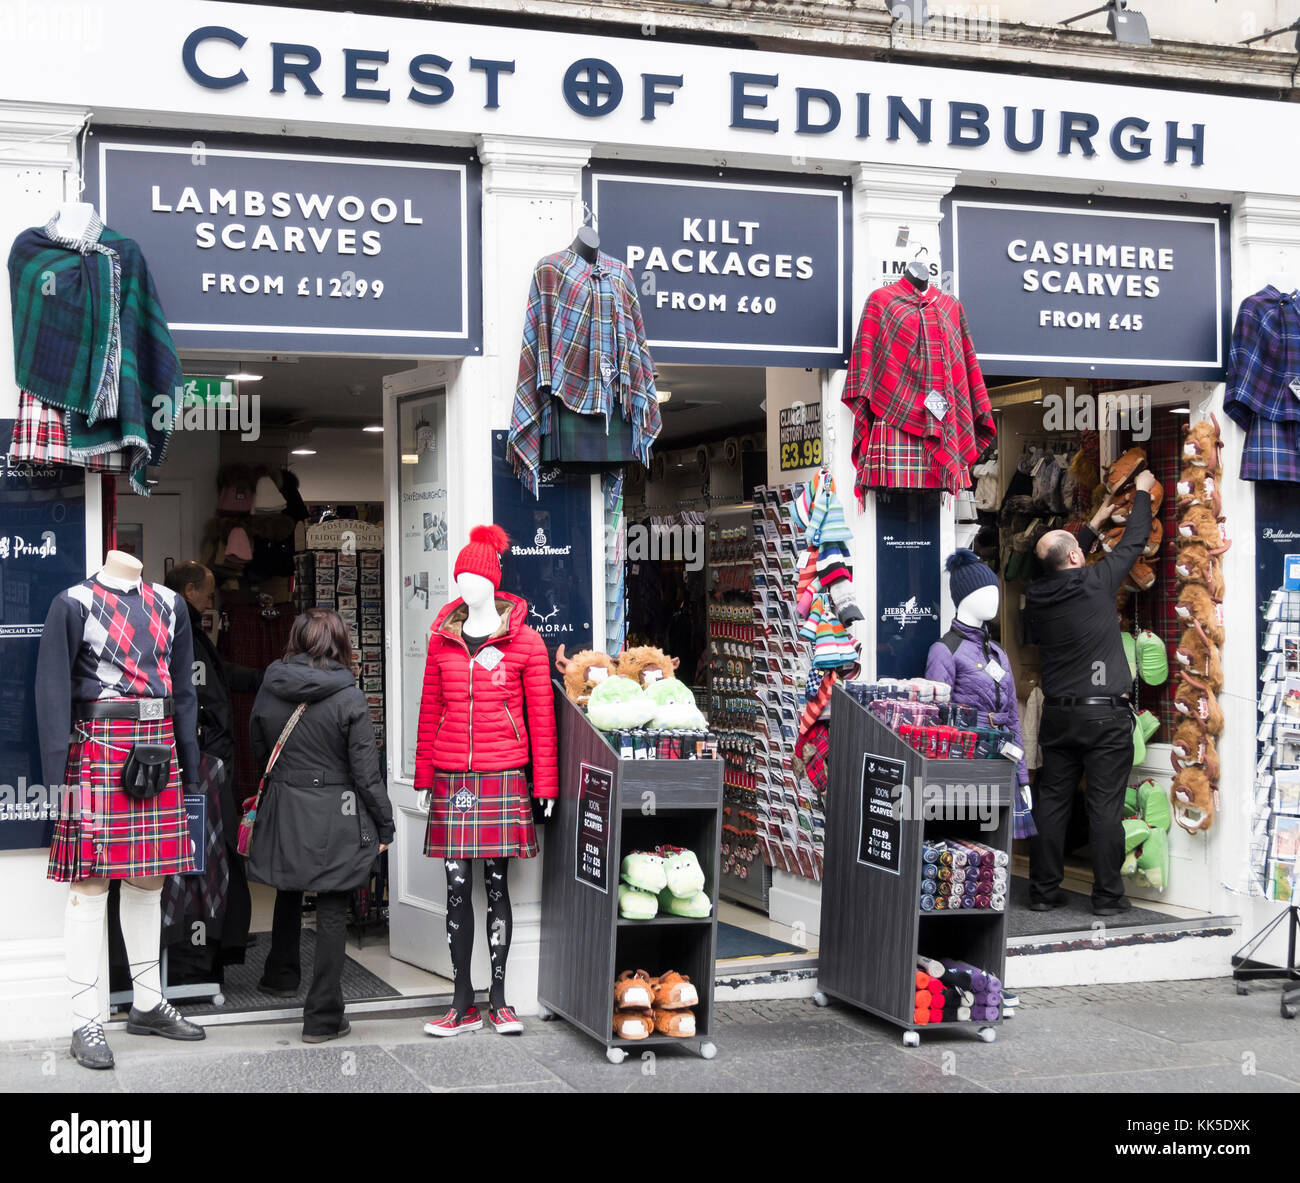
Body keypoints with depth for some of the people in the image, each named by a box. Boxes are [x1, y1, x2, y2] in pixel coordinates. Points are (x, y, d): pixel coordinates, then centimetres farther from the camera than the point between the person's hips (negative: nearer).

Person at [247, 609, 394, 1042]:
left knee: (289, 892, 27)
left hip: (282, 809, 4)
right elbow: (366, 771, -10)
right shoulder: (348, 698, -13)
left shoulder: (269, 690, -1)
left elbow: (257, 750, 14)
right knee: (332, 912, 3)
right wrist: (384, 826, -1)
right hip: (334, 818, -4)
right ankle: (322, 1018, 5)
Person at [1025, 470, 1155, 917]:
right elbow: (1133, 542, 5)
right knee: (1105, 806, -1)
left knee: (1051, 802, 8)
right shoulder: (1096, 582, -9)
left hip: (1058, 714, 5)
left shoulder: (1037, 596, 3)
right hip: (1105, 715, -4)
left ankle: (1044, 890, 12)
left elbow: (1065, 570, 25)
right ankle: (1107, 896, 2)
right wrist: (1142, 492, 21)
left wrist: (1094, 524, 36)